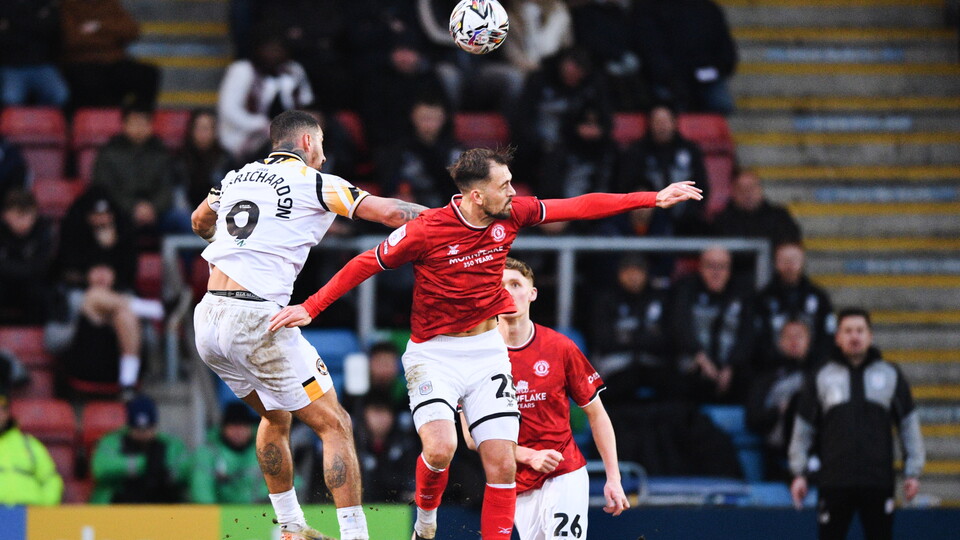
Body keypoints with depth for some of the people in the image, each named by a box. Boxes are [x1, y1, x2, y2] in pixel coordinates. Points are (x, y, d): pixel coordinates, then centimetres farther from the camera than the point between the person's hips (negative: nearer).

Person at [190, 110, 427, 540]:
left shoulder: (236, 178, 17)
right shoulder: (314, 183, -1)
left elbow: (200, 223, 38)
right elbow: (393, 214, -5)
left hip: (208, 318, 7)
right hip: (257, 319, -7)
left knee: (275, 417, 28)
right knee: (334, 425, -1)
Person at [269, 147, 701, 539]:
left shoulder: (511, 215, -4)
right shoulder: (424, 231, -17)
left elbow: (579, 207, 3)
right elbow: (365, 264, -7)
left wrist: (653, 199, 3)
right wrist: (311, 308, -10)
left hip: (487, 350, 4)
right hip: (434, 353, -4)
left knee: (502, 464, -6)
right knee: (440, 448, -24)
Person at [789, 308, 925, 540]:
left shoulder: (891, 375, 10)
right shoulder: (821, 378, 9)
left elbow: (909, 424, 12)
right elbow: (803, 428, 11)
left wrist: (913, 471, 5)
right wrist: (799, 473, 4)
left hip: (879, 483, 0)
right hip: (834, 483, 0)